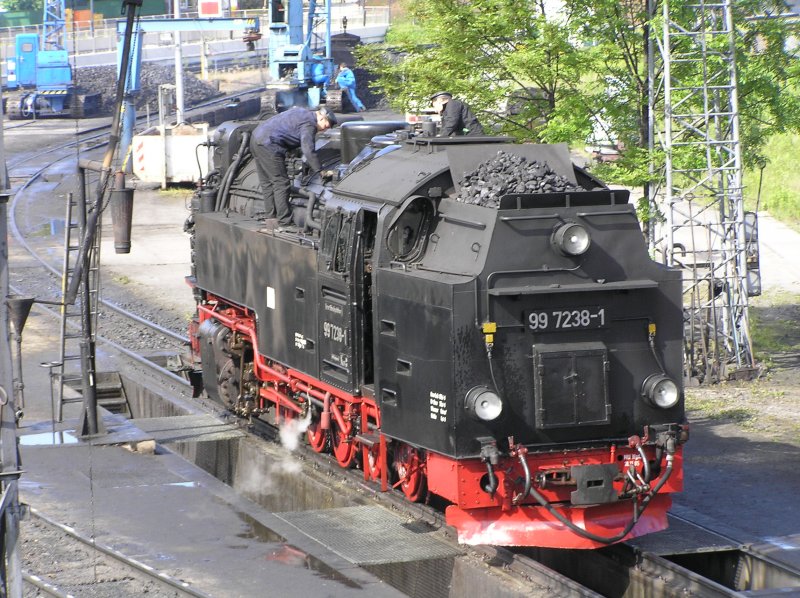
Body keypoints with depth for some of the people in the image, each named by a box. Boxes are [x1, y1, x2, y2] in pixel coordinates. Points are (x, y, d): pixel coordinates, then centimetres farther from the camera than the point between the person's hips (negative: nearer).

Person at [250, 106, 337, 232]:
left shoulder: (302, 112, 19)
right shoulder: (309, 124, -12)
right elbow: (309, 150, -18)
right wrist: (319, 170, -13)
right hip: (268, 145, -11)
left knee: (267, 183, 15)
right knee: (281, 183, -7)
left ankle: (271, 218, 20)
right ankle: (285, 223, -7)